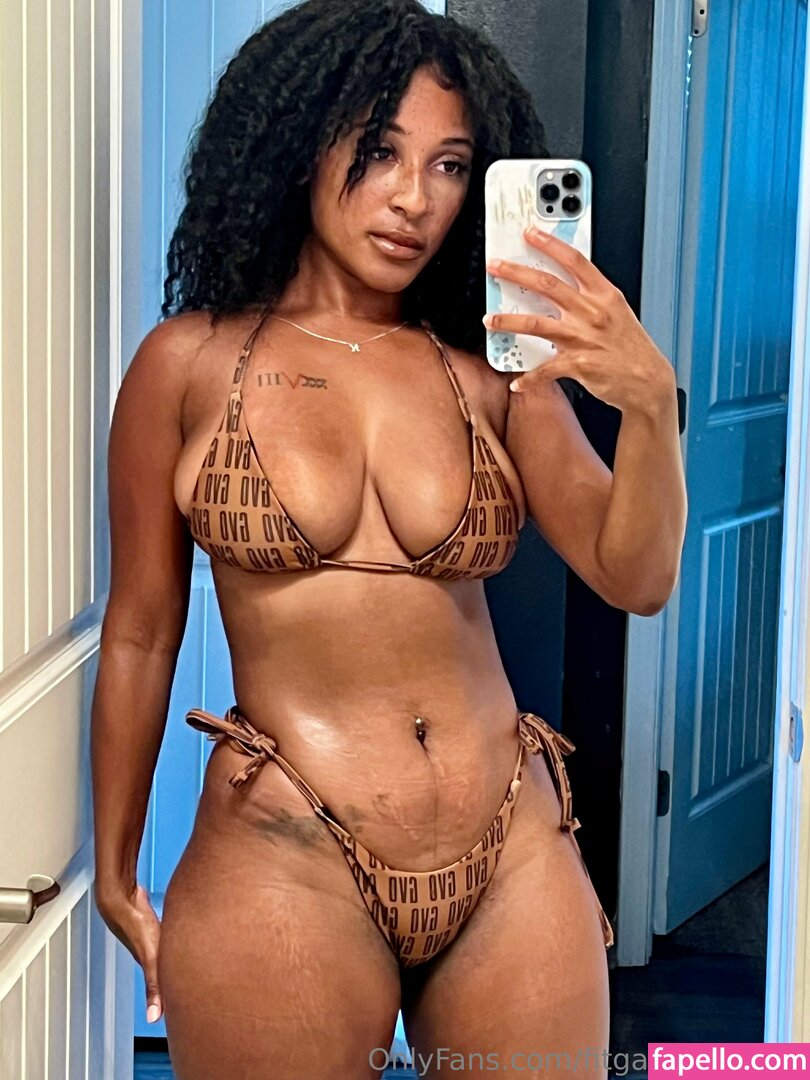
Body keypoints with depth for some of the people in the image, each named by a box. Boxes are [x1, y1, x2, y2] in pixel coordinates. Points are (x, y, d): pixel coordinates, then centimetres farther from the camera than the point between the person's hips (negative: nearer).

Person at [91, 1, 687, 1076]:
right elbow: (139, 635, 4)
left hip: (514, 863, 3)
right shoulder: (192, 362, -1)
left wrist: (651, 402, -21)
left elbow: (635, 578, -3)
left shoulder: (495, 369, 5)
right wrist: (116, 874, 9)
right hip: (283, 865, -2)